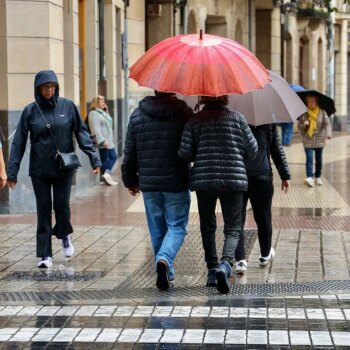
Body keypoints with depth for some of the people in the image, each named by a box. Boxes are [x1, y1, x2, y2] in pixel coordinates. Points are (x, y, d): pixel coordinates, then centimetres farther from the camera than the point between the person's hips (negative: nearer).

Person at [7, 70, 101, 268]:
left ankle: (65, 236, 30)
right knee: (44, 210, 2)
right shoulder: (31, 111, -1)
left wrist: (94, 158, -9)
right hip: (39, 170, 0)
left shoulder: (68, 107, -1)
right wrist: (12, 172, -4)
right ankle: (46, 255, 7)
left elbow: (82, 133, 0)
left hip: (64, 168, 0)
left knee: (62, 205, -2)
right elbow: (19, 142, 0)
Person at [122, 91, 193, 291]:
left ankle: (167, 274, 18)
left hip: (149, 184, 3)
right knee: (177, 226, 6)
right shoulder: (184, 114, -7)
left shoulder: (137, 116, 3)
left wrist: (130, 180, 18)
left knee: (157, 229, 13)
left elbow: (130, 153, 7)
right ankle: (164, 259, -20)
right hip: (177, 184, -3)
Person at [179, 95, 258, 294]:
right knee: (233, 229, 2)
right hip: (233, 178, -1)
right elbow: (252, 151, 4)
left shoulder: (194, 121, 1)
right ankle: (225, 265, -23)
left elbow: (185, 154, -3)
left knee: (208, 227, 17)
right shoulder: (237, 118, 1)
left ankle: (212, 270, 19)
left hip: (203, 179, 1)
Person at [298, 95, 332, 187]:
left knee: (319, 159, 12)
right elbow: (299, 126, 3)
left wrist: (328, 133, -28)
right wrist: (304, 125, -20)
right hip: (308, 140, -1)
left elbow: (327, 123, -11)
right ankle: (310, 177, -20)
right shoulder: (304, 113, -3)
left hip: (319, 140, 1)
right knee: (309, 158, -14)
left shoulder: (322, 112, -4)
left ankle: (318, 177, 26)